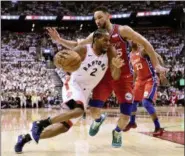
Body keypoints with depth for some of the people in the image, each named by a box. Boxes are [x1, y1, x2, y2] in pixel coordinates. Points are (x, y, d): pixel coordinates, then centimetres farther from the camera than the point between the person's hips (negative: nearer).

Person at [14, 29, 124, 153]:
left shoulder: (109, 52, -5)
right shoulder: (83, 50, -16)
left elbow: (115, 76, -7)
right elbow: (59, 63, -17)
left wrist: (117, 66, -30)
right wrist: (58, 58, -42)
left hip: (86, 91, 5)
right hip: (73, 85, -5)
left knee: (64, 126, 0)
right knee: (79, 110, -37)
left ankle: (26, 137, 14)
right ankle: (40, 123, -20)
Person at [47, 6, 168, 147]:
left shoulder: (123, 30, -11)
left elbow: (145, 43, -7)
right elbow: (76, 45, 7)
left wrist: (156, 65, -11)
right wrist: (59, 40, -9)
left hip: (124, 77, -3)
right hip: (106, 76, 3)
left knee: (126, 115, -6)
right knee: (94, 109, -8)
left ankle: (117, 132, 28)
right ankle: (98, 120, 30)